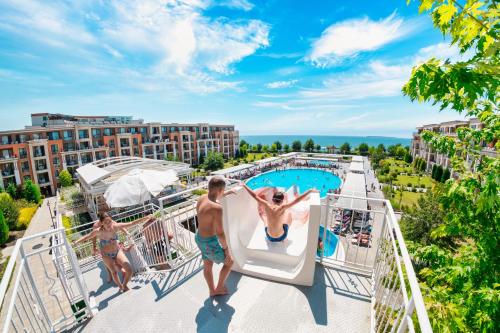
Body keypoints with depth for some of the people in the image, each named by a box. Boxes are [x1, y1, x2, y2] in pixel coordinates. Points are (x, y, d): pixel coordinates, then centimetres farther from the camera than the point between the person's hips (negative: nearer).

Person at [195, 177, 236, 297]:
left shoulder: (202, 198, -6)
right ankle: (219, 287, 37)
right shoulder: (217, 208, -33)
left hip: (200, 238, 8)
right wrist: (226, 248, -13)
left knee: (207, 266, 27)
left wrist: (226, 193, 24)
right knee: (229, 261, 18)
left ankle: (212, 291, 49)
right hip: (210, 242, -8)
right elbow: (220, 233, -28)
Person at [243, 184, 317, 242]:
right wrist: (310, 191, -23)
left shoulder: (267, 206, -19)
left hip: (269, 237, 3)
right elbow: (297, 200, -27)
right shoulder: (282, 208, -26)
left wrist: (244, 185, 0)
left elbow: (254, 195, -10)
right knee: (288, 213, 18)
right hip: (281, 237, -2)